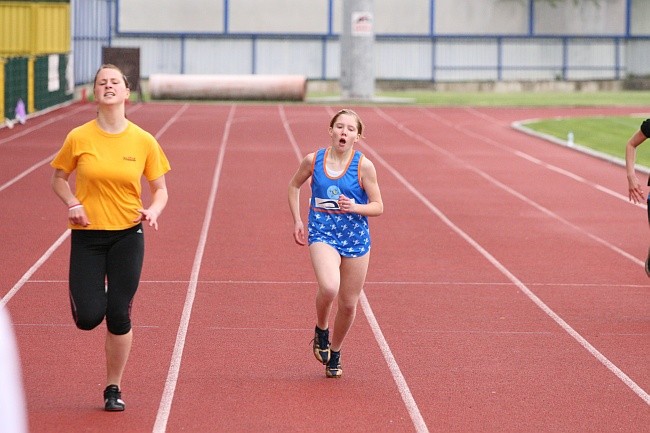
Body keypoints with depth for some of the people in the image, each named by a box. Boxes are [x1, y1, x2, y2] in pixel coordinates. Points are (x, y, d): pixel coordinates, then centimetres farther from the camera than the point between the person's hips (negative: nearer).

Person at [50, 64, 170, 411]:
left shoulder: (144, 141, -3)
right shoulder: (79, 138, -5)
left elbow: (160, 189, 7)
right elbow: (59, 178, 9)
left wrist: (153, 211, -14)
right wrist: (72, 204, -10)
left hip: (127, 235, 0)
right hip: (87, 235, 0)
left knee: (119, 316, -1)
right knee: (88, 318, -9)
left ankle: (113, 388, 17)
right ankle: (86, 293, 30)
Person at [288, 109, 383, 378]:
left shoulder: (364, 166, -8)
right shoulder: (313, 160, -3)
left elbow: (378, 207, -2)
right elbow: (294, 186, 16)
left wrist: (354, 207, -21)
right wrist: (297, 220, 8)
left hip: (355, 237, 1)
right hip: (322, 234, -1)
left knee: (348, 304, 9)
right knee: (329, 287, -28)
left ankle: (334, 354, 34)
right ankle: (321, 330, 4)